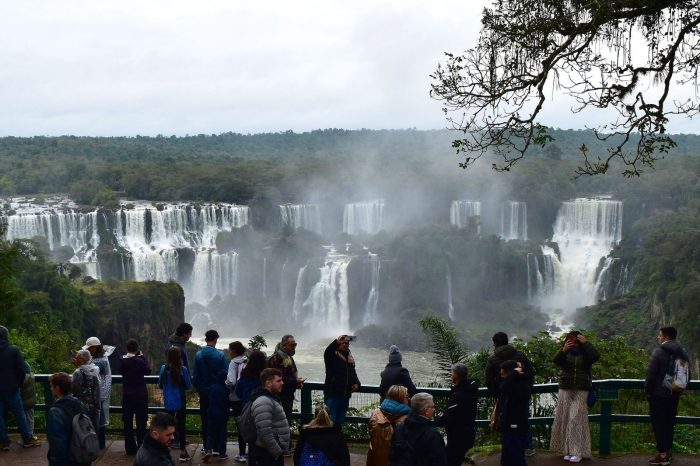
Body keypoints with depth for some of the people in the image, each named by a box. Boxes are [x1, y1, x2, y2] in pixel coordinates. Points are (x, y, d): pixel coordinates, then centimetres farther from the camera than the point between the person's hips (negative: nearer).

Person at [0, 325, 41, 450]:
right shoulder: (13, 350, -11)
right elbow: (22, 370, -12)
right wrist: (18, 383, 3)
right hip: (11, 388, -2)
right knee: (19, 414, 9)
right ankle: (27, 439, 15)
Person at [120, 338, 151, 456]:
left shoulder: (122, 361, -5)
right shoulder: (139, 361, -16)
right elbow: (148, 371, -2)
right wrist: (143, 357, -1)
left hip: (127, 395, 4)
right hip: (140, 395, -3)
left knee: (128, 422, 11)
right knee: (141, 422, 5)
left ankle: (130, 448, 15)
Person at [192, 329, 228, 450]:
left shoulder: (198, 355, -6)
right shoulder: (220, 355, -12)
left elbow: (195, 374, -2)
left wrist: (198, 388, 10)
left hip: (203, 391, 2)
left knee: (205, 417, 12)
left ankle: (206, 444, 16)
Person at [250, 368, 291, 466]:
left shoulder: (271, 399, 14)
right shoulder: (263, 402, -20)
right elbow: (266, 433, -26)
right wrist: (278, 452, -19)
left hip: (275, 452, 10)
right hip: (268, 454, -10)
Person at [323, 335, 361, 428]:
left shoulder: (350, 359, 17)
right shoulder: (332, 356, -4)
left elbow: (353, 374, 26)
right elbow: (327, 352, -28)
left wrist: (356, 383, 4)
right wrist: (336, 342, -44)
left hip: (345, 396, 6)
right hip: (332, 394, -6)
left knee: (339, 422, 14)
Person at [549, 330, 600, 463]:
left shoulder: (585, 352, 1)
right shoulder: (565, 353, 6)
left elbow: (596, 356, -17)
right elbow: (556, 361, -9)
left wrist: (586, 343, -18)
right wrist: (563, 350, -25)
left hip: (580, 392, -3)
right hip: (565, 390, 3)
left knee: (577, 419, -8)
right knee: (565, 419, 2)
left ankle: (578, 452, -4)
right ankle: (568, 450, 11)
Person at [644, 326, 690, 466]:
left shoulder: (659, 352, -16)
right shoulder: (683, 353, 6)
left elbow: (650, 374, -18)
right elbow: (687, 375, 11)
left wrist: (647, 390, -4)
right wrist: (679, 389, 18)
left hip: (658, 395, -6)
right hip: (674, 395, 7)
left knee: (658, 423, 0)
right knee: (669, 423, 15)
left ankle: (662, 454, -1)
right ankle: (668, 451, 22)